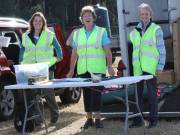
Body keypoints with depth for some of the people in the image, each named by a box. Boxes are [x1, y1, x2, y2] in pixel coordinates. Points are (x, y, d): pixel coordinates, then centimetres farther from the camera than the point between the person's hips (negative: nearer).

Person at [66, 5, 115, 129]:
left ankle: (98, 118, -3)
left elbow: (107, 51, -1)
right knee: (86, 94, 5)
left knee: (96, 93, -9)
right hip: (83, 70, 3)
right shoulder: (77, 33, 12)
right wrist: (71, 70, 8)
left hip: (97, 69, -3)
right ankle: (89, 118, 13)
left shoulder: (101, 32, 3)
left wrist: (110, 66, -12)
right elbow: (74, 53, 12)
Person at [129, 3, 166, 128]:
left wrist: (160, 66, -8)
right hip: (138, 68, 4)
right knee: (137, 94, 7)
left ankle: (153, 119, 8)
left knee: (152, 94, -1)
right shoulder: (135, 31, 14)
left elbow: (162, 49, 0)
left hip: (150, 67, -4)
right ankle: (137, 119, 14)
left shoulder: (156, 29, 2)